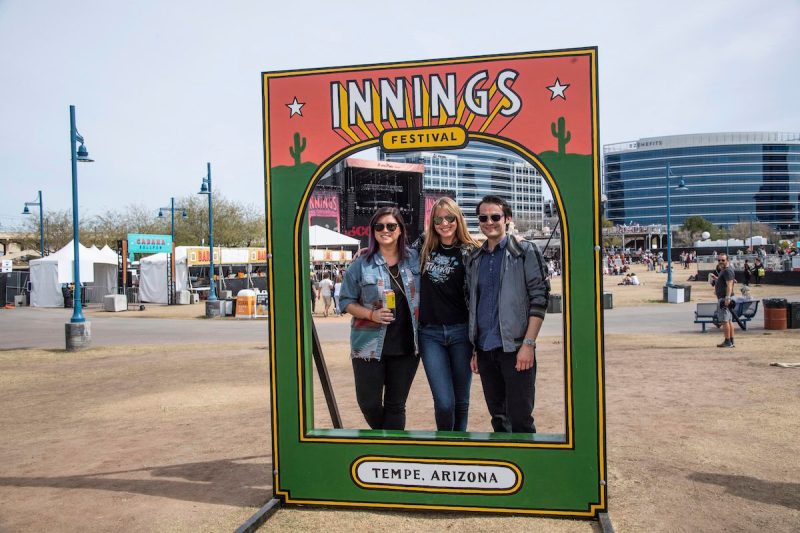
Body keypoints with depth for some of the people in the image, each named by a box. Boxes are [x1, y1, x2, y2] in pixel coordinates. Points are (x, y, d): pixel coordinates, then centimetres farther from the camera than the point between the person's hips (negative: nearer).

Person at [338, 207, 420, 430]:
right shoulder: (362, 264, -4)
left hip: (407, 345, 2)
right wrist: (371, 314, -15)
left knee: (396, 405, 9)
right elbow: (345, 301, 0)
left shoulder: (415, 259, 3)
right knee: (369, 403, 4)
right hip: (370, 345, -1)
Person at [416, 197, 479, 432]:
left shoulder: (469, 252, 0)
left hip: (461, 332, -1)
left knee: (461, 402, 10)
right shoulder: (423, 248, 6)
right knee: (444, 403, -7)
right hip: (430, 333, 1)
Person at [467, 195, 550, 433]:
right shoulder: (475, 259, 13)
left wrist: (528, 344, -15)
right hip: (485, 350, 5)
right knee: (498, 417, 13)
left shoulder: (525, 251, -2)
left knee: (520, 418, -2)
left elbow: (539, 298, -8)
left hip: (515, 348, -5)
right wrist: (474, 350, 13)